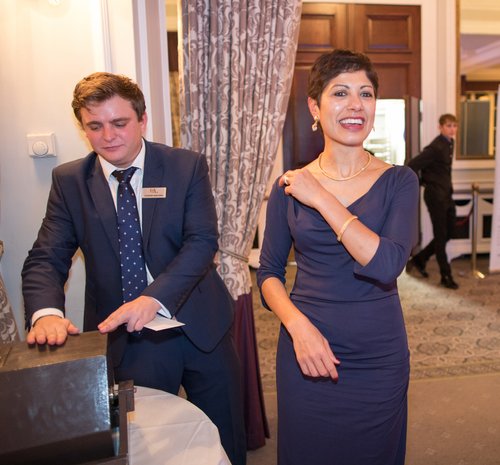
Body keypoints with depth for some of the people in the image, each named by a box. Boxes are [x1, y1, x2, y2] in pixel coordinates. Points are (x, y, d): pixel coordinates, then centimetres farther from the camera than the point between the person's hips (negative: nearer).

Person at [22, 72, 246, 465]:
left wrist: (154, 298, -28)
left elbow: (203, 241, -15)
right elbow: (46, 259, -5)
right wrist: (47, 313, -26)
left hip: (201, 329, 0)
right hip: (123, 339, 1)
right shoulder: (69, 181, 0)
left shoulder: (188, 166, -5)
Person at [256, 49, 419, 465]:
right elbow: (269, 272, 1)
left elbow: (387, 264, -21)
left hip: (379, 357, 0)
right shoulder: (290, 186, -2)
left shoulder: (399, 181, -5)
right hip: (306, 352, 1)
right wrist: (298, 326, -15)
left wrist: (322, 199, -19)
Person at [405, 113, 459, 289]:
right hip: (435, 195, -9)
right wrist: (419, 184, -12)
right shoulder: (436, 147, -18)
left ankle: (419, 259, 26)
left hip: (446, 194, 9)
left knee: (449, 232, 13)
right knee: (441, 235, -1)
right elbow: (412, 166, -23)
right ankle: (446, 276, 9)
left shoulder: (449, 144, 9)